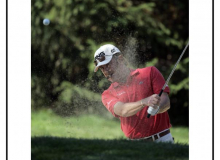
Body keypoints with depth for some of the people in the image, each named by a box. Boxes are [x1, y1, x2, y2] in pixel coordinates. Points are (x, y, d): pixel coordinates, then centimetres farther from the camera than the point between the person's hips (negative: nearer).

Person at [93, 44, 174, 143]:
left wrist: (156, 108, -24)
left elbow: (166, 102, -1)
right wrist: (145, 102, -29)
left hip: (162, 139, -2)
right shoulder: (107, 95, 10)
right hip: (135, 145, 2)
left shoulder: (149, 72, 8)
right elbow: (122, 110, -11)